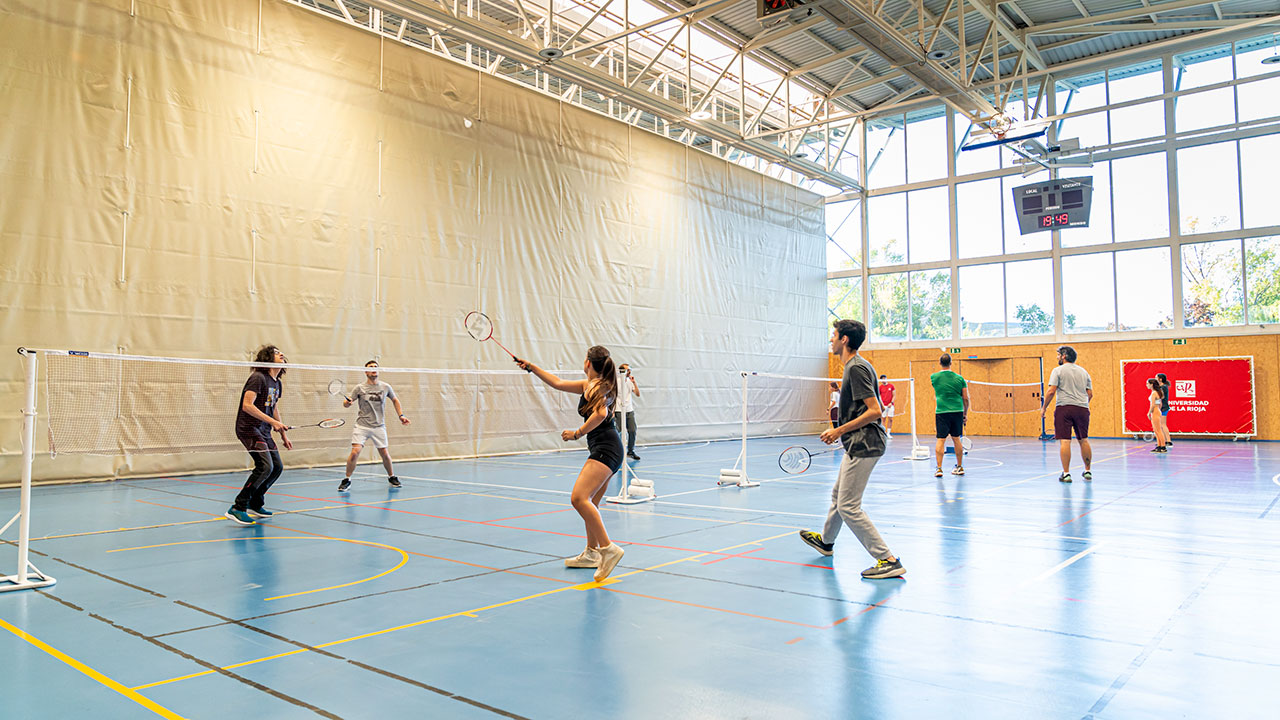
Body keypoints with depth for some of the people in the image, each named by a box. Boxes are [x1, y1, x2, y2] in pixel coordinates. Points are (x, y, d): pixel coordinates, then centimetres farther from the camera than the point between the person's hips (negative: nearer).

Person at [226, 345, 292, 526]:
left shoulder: (277, 383, 14)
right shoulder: (258, 378, -14)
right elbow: (247, 405, -23)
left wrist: (284, 435, 22)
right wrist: (272, 421, -25)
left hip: (263, 431, 10)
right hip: (248, 428, -10)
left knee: (277, 467, 9)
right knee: (265, 466, -21)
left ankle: (255, 505, 24)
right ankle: (237, 509, -15)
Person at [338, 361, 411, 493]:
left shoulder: (385, 387, 4)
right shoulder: (360, 388, -2)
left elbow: (395, 400, 19)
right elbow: (347, 403, -1)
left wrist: (401, 416, 11)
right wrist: (347, 402, -25)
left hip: (379, 426, 2)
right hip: (362, 426, -2)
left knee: (385, 454, 3)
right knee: (355, 452, -15)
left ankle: (391, 477, 28)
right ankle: (347, 480, 2)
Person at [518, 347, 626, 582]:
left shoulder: (598, 386, -6)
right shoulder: (588, 385, 20)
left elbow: (600, 414, -21)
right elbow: (557, 383, 29)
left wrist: (577, 433, -12)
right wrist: (531, 366, 34)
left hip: (606, 448, -10)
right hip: (602, 450, 10)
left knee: (579, 497, -22)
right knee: (590, 503, 16)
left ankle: (608, 548, -25)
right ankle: (592, 552, 26)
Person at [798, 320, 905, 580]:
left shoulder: (857, 368, -17)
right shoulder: (856, 366, 14)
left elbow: (874, 411, -22)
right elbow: (871, 407, 22)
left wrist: (840, 431, -19)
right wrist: (841, 432, 20)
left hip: (862, 445, -11)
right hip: (860, 444, 11)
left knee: (848, 507, -9)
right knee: (838, 494, 26)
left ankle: (888, 560, -6)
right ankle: (826, 541, 46)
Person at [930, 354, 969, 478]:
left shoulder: (934, 377, -2)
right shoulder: (959, 378, 3)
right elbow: (966, 399, 5)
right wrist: (965, 414, 15)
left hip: (941, 412, -2)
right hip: (957, 412, 3)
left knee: (941, 440, -3)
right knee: (956, 439, 13)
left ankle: (939, 468, -10)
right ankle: (960, 467, 21)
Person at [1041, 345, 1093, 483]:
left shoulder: (1058, 371, -1)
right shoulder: (1083, 372, 14)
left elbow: (1051, 391, -9)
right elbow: (1090, 394, 13)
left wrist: (1044, 408, -1)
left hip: (1064, 408, -5)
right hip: (1082, 409, 5)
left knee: (1064, 441, -5)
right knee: (1084, 441, 14)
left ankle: (1066, 473, -7)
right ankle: (1088, 471, 21)